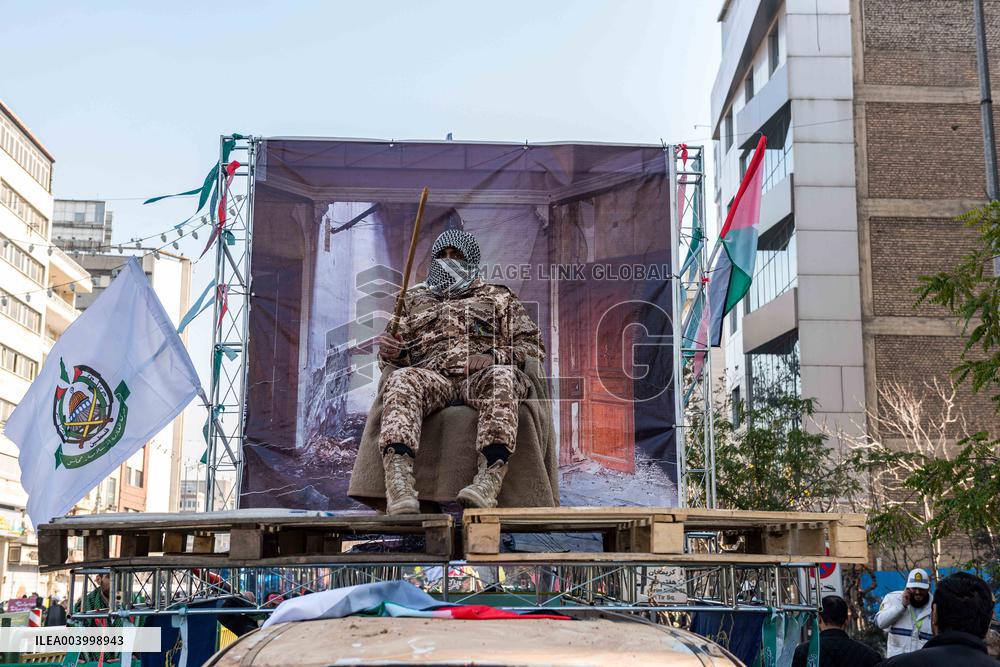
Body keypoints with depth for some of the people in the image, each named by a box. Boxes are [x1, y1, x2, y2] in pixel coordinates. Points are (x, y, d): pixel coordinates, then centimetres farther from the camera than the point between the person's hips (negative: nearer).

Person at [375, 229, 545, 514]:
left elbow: (533, 346, 17)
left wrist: (493, 357, -3)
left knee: (503, 377, -38)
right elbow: (393, 359, 28)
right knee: (402, 380, -35)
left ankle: (489, 479, -54)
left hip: (480, 376, -1)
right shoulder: (414, 300, 32)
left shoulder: (498, 297, 27)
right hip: (432, 375, 1)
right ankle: (398, 479, -53)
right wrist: (389, 351, 2)